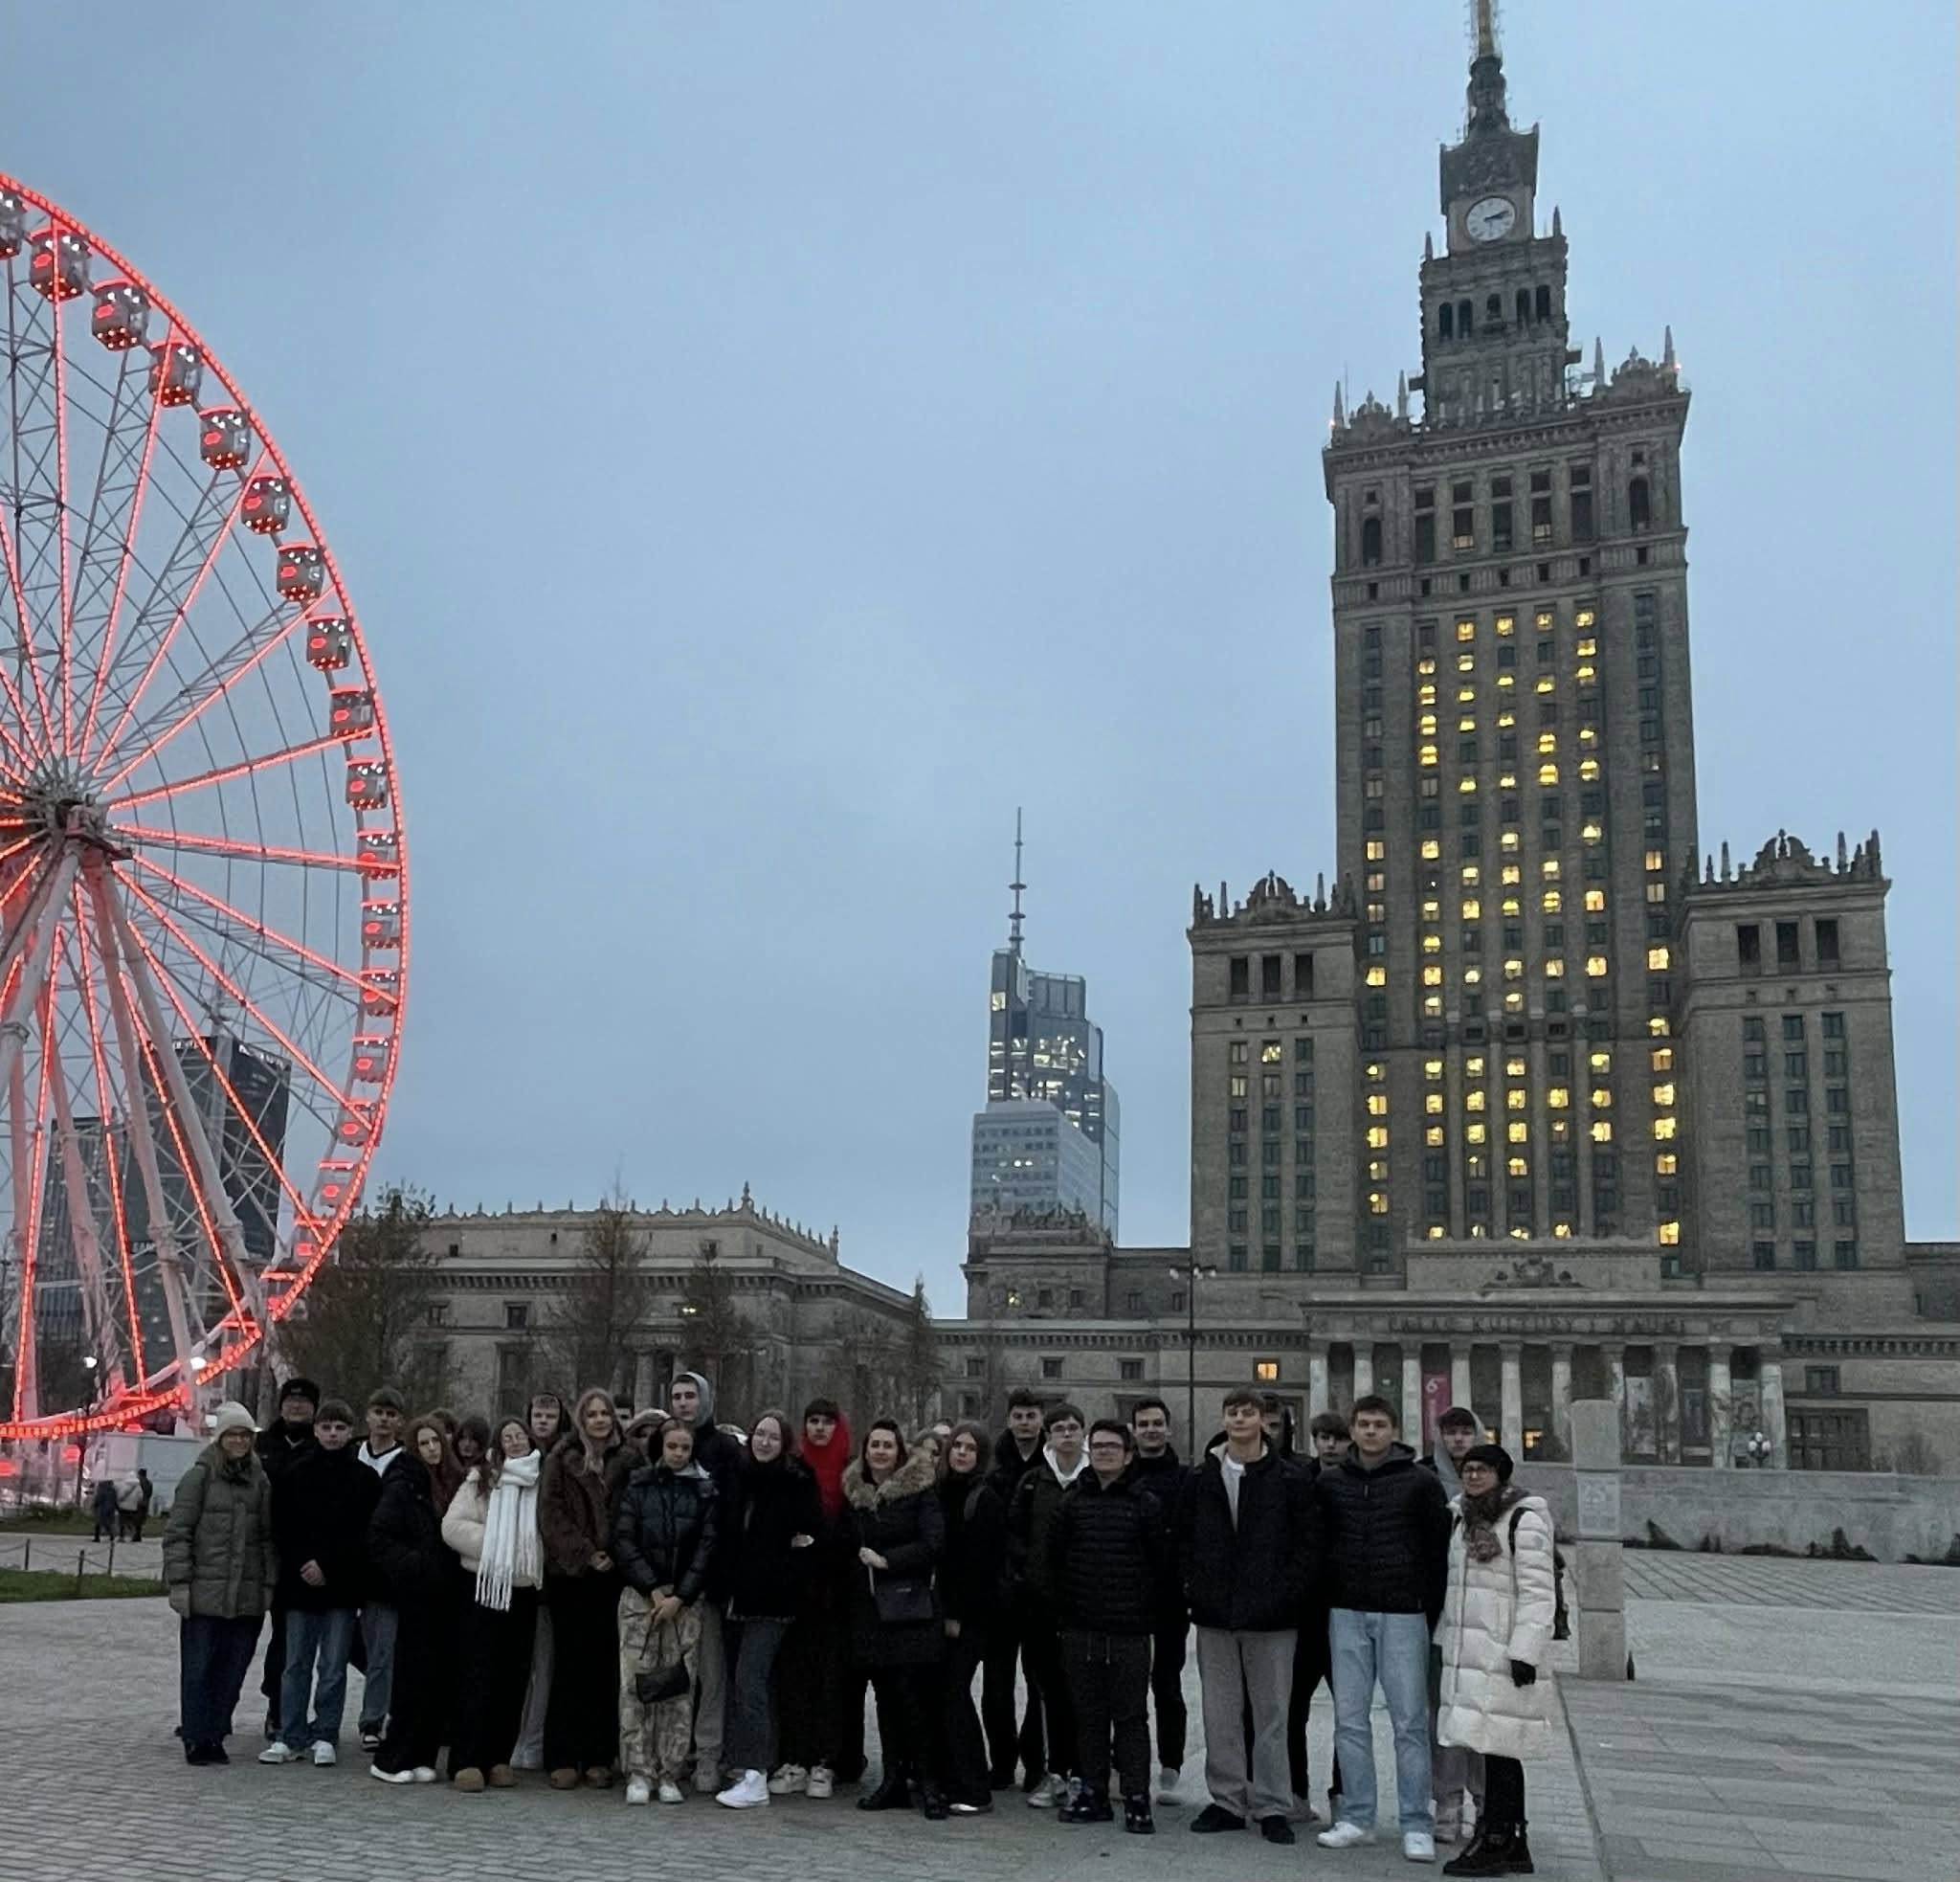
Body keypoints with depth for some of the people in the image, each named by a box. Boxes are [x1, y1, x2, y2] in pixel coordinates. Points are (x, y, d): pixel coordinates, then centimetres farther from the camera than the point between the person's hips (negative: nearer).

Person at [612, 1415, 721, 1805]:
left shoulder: (705, 1491, 8)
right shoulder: (638, 1485, 7)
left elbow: (707, 1547, 3)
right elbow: (623, 1540, 1)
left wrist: (680, 1596, -7)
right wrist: (653, 1588, -8)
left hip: (686, 1601, 0)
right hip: (640, 1597, 0)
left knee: (680, 1687, -2)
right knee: (635, 1685, -5)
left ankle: (670, 1774, 4)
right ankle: (638, 1773, 0)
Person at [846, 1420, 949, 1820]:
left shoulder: (920, 1490, -3)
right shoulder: (856, 1493, 13)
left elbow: (933, 1544, -11)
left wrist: (887, 1560, -12)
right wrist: (858, 1559, 6)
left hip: (911, 1606, -5)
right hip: (871, 1607, 5)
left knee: (915, 1694, -8)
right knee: (885, 1695, 8)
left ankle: (931, 1785, -1)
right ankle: (892, 1780, 15)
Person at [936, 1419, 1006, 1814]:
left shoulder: (985, 1498, -7)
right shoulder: (941, 1492, 12)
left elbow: (979, 1562, -12)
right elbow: (938, 1555, 14)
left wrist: (958, 1614, -14)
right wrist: (941, 1610, 7)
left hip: (972, 1614, -6)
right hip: (944, 1610, 6)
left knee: (955, 1691, -8)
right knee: (944, 1692, 5)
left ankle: (974, 1791, -1)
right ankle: (948, 1782, 16)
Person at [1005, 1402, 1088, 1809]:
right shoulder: (1032, 1481, 8)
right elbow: (1013, 1531, 8)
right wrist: (1022, 1572, -1)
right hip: (1041, 1598, 3)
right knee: (1051, 1687, 9)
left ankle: (1081, 1773, 8)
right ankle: (1057, 1772, 17)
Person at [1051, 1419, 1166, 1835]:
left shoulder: (1145, 1504, -1)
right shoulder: (1072, 1502, 7)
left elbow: (1161, 1562, 0)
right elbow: (1052, 1555, 8)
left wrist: (1149, 1610, -1)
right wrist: (1064, 1603, 5)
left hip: (1129, 1630, -3)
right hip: (1080, 1629, 3)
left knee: (1131, 1715, 0)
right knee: (1088, 1714, 9)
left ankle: (1137, 1799, 6)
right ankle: (1092, 1793, 18)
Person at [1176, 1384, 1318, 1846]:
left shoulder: (1290, 1479, -3)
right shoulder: (1201, 1478, 6)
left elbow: (1308, 1544, -4)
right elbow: (1183, 1539, 11)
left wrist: (1286, 1594, -11)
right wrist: (1195, 1587, 0)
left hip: (1271, 1618, -3)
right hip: (1214, 1617, 3)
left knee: (1271, 1715, 3)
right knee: (1220, 1716, 9)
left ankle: (1271, 1806, 12)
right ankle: (1227, 1800, 19)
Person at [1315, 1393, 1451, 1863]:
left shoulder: (1420, 1481, 0)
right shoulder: (1329, 1482, 7)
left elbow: (1439, 1547, 1)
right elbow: (1316, 1544, 12)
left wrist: (1433, 1609, -2)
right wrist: (1324, 1603, 6)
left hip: (1403, 1613, -3)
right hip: (1347, 1614, 3)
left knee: (1410, 1722, -1)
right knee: (1350, 1720, 6)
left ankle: (1417, 1826, 6)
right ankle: (1357, 1819, 15)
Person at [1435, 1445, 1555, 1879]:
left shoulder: (1524, 1519, -8)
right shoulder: (1461, 1517, 16)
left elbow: (1537, 1591, -13)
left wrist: (1526, 1651, -18)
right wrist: (1444, 1640, 17)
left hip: (1502, 1651, -8)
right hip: (1466, 1650, 8)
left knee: (1498, 1746, -7)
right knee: (1494, 1747, 10)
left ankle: (1496, 1842, -1)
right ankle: (1513, 1847, 17)